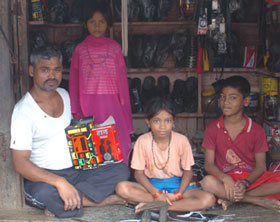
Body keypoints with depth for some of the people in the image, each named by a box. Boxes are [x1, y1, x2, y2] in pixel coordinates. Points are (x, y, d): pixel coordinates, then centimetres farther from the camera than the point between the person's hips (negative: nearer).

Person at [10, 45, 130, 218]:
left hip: (76, 170, 7)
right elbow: (20, 163, -24)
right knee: (44, 193, -41)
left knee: (121, 170, -10)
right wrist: (59, 182, -36)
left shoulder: (64, 95, 8)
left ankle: (61, 204, -19)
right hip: (44, 177, -7)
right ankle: (99, 200, -17)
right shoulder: (24, 110, -16)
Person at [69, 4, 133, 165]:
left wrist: (124, 103, 3)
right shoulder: (80, 49, 8)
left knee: (120, 144, -6)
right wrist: (76, 108, 5)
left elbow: (122, 76, 7)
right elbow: (74, 79, 9)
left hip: (111, 101, 0)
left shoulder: (114, 47, 7)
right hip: (88, 103, 0)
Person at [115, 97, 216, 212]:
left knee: (209, 199, -26)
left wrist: (178, 194, -19)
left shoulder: (181, 140, -11)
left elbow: (188, 171, -4)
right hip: (152, 185, 0)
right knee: (122, 188, -29)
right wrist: (156, 193, -22)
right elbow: (139, 173, -8)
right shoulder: (142, 141, -12)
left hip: (177, 184, 0)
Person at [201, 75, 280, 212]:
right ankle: (262, 201, -24)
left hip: (251, 178, 1)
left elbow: (260, 166, -4)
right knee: (208, 182, -35)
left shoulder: (256, 130, 0)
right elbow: (209, 164, -4)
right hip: (225, 178, -1)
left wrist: (245, 183, -24)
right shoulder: (212, 128, 1)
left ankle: (231, 199, -24)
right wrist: (225, 178, -24)